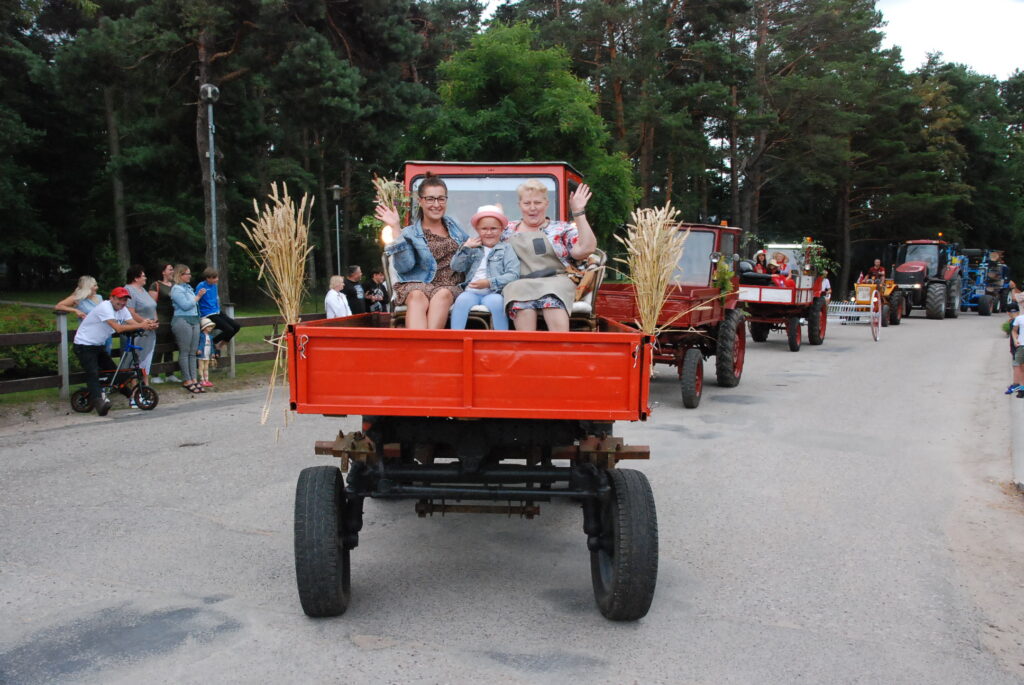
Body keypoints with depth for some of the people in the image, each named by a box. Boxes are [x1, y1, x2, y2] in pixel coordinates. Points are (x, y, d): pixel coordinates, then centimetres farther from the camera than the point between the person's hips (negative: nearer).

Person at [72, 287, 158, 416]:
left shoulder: (123, 310, 3)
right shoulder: (105, 307, -24)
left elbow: (134, 323, -9)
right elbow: (118, 328, -33)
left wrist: (149, 325, -30)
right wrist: (141, 325, -34)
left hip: (99, 345, 9)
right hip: (84, 345, -9)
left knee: (114, 370, 10)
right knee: (93, 373, -23)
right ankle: (99, 401, -33)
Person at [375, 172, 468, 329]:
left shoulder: (453, 226, 19)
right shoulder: (411, 234, 7)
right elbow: (403, 266, -10)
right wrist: (395, 230, -11)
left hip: (449, 287, 2)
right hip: (418, 285, -2)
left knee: (443, 294, -34)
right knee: (417, 296, -37)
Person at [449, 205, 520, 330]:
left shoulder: (506, 249, 12)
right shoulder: (473, 248, 21)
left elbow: (513, 274, -1)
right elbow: (456, 267, 12)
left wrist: (489, 283, -12)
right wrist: (465, 247, 0)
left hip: (494, 293, -2)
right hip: (471, 292, 2)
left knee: (496, 301, -35)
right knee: (462, 299, -30)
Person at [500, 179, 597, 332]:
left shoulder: (561, 229, 16)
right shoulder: (509, 231, 24)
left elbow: (586, 249, 2)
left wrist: (578, 212, 2)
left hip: (555, 281, -1)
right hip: (518, 284, 1)